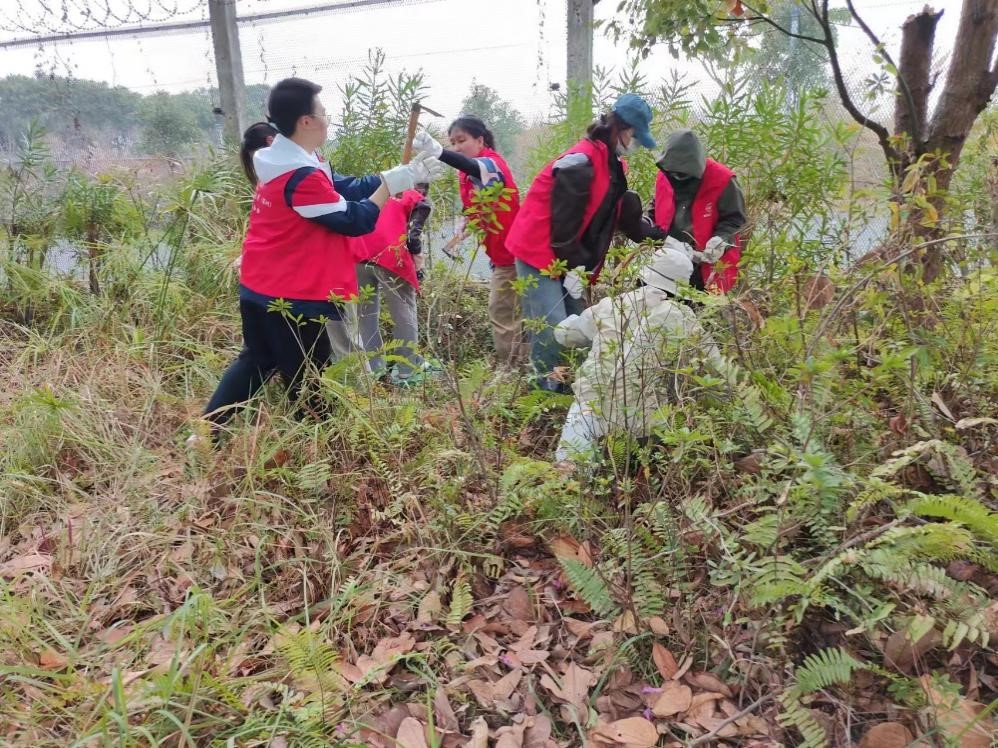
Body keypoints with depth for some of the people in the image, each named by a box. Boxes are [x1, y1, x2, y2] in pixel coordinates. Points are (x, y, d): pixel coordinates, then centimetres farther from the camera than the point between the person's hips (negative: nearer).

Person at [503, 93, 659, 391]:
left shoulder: (613, 165, 11)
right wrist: (572, 268, -15)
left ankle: (569, 385, 18)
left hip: (569, 259, 9)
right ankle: (548, 390, -2)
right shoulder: (581, 161, -20)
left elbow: (611, 217, 16)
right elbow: (564, 219, -20)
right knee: (552, 327, -14)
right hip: (539, 253, -9)